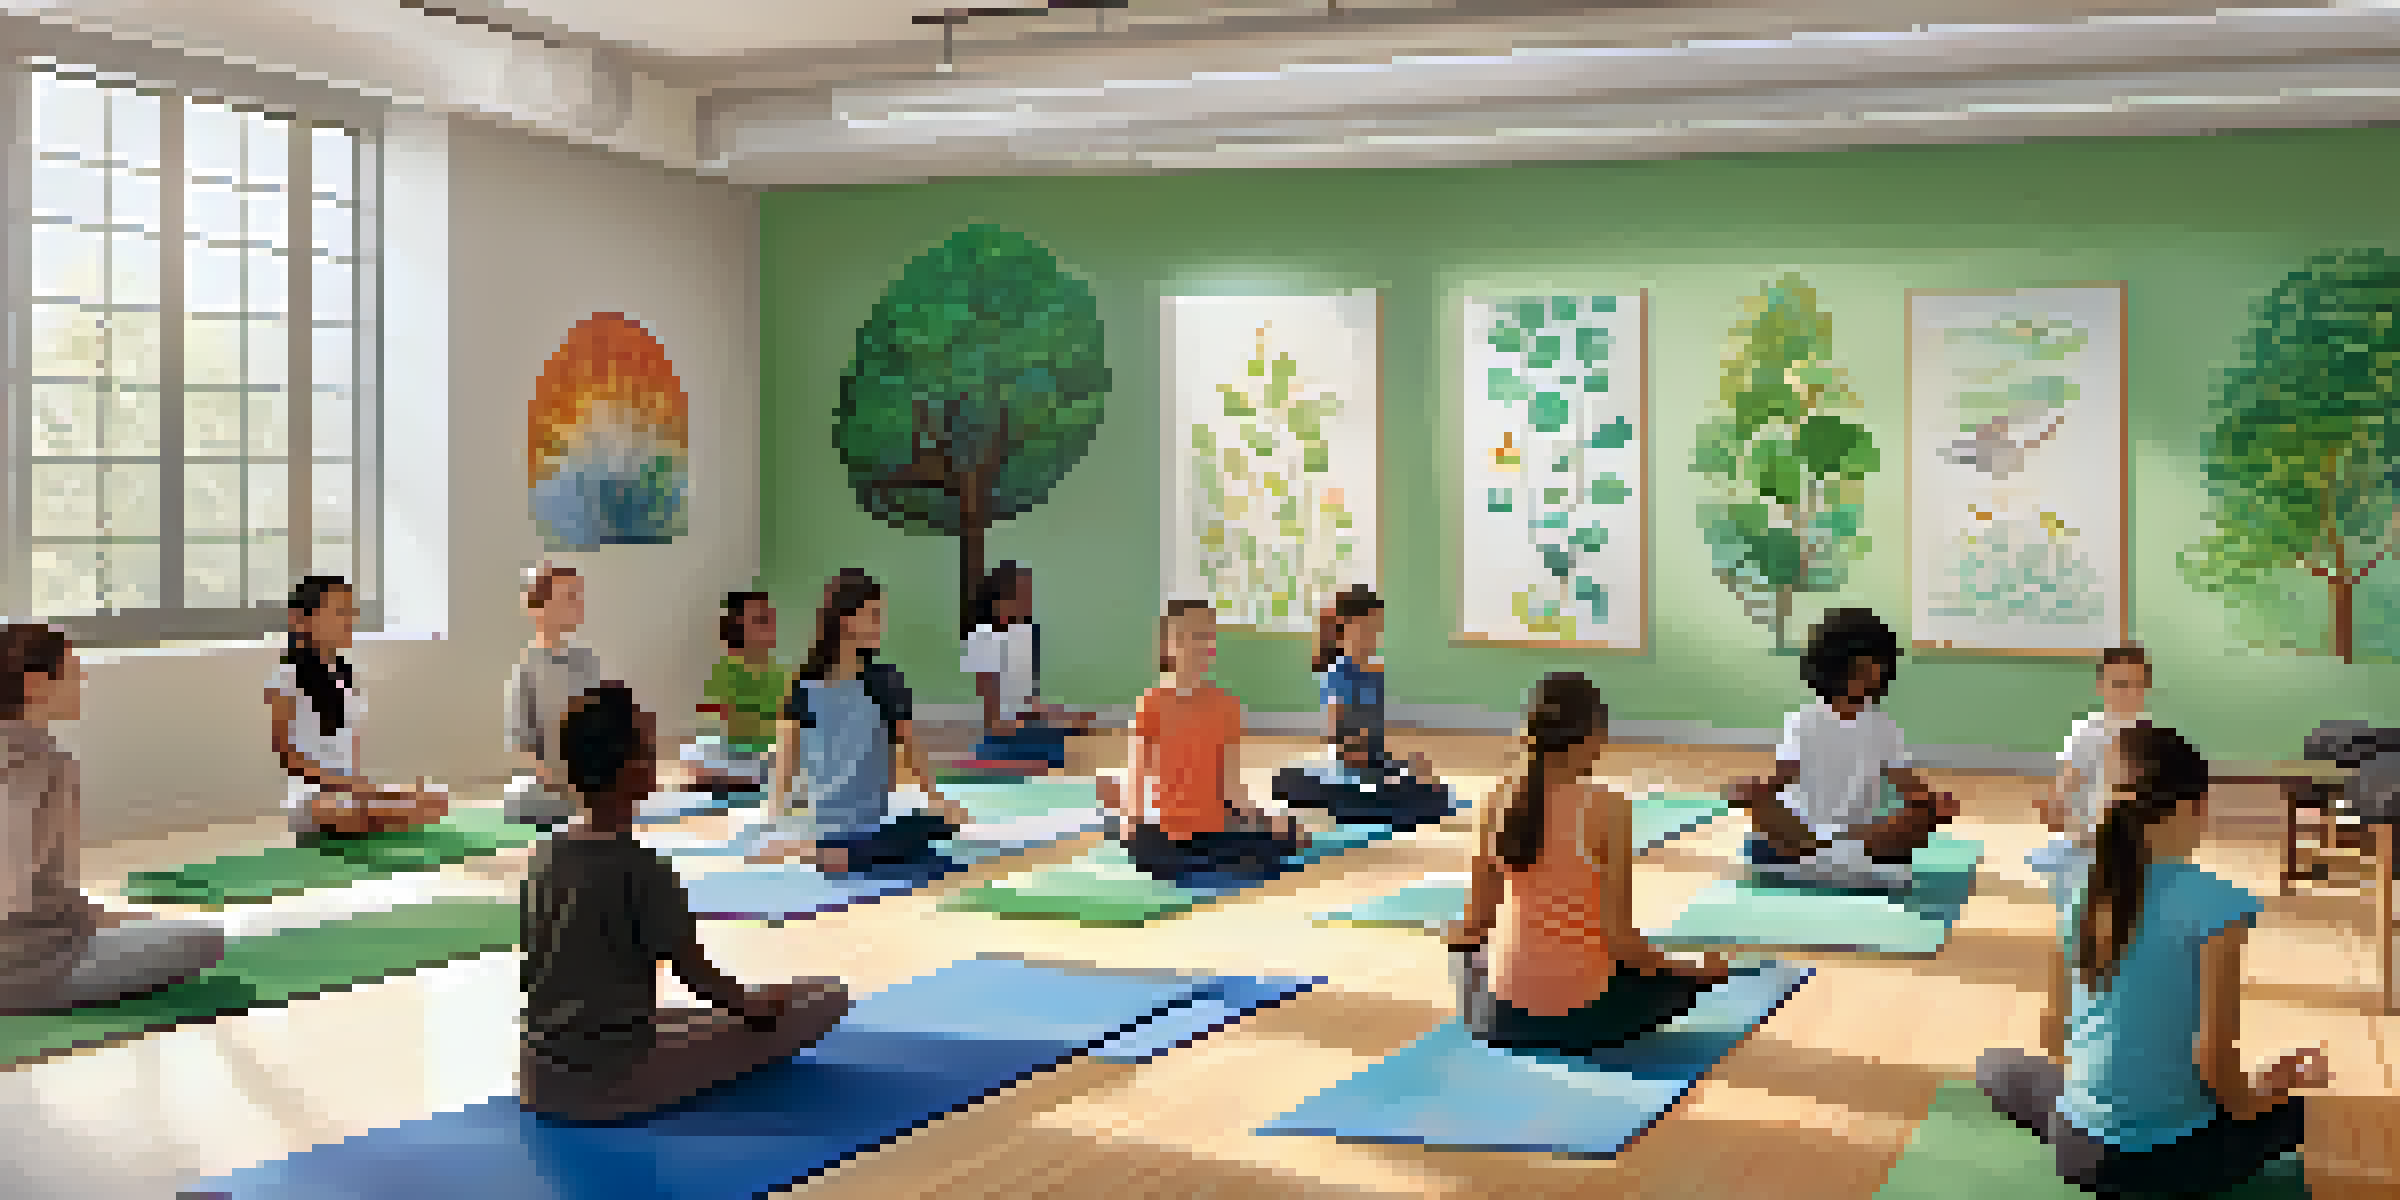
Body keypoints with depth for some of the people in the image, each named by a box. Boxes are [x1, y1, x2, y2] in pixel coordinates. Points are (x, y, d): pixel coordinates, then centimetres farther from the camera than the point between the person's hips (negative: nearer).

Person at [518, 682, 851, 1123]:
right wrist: (754, 1004, 12)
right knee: (827, 998, -5)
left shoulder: (545, 858, 3)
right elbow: (696, 974, -9)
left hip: (541, 1083, 8)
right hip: (614, 1083, -7)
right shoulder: (640, 868, -17)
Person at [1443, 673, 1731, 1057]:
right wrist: (1693, 971, 1)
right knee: (1680, 978, 27)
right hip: (1579, 1015, -3)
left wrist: (1456, 934, 25)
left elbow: (1476, 919, 2)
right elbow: (1619, 934, -15)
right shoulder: (1607, 807, -16)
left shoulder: (1497, 802, -5)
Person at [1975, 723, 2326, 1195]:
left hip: (2078, 1147, 2)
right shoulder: (2215, 905, -17)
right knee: (2289, 1109, 30)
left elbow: (2053, 1037, 4)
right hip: (2174, 1155, -2)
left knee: (1998, 1067, 33)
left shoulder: (2081, 891, -4)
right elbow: (2213, 1060, -16)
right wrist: (2280, 1082, 4)